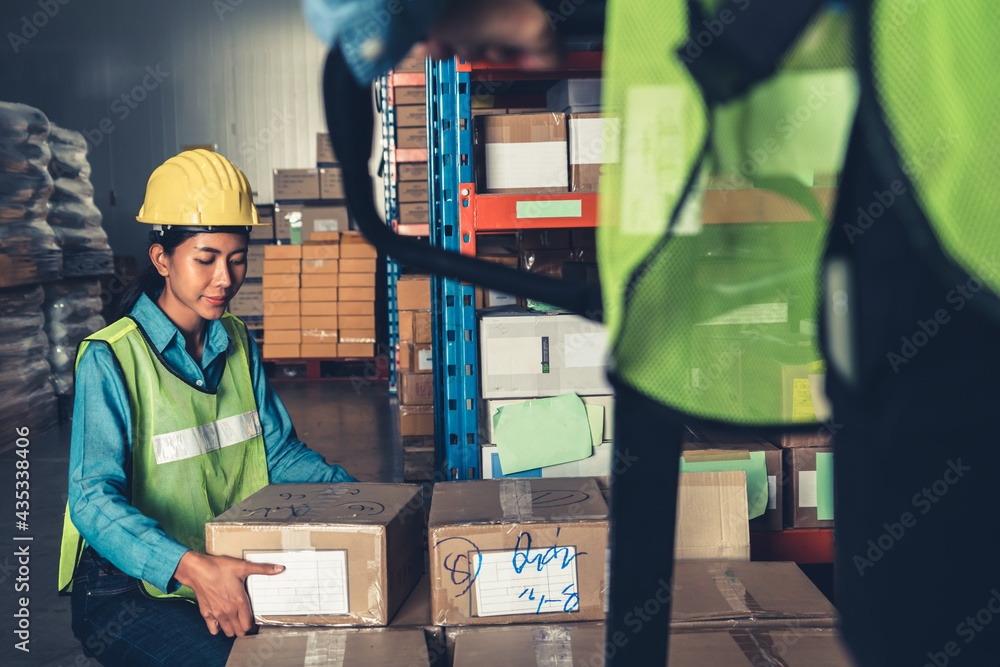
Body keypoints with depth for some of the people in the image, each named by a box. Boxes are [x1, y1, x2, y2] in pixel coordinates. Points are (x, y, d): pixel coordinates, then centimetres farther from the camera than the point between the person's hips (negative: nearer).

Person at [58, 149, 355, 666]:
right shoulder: (110, 360, -14)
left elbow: (279, 452, 12)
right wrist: (190, 567, -41)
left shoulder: (237, 345, 7)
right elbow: (94, 498, -24)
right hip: (130, 592, -6)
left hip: (234, 570, 6)